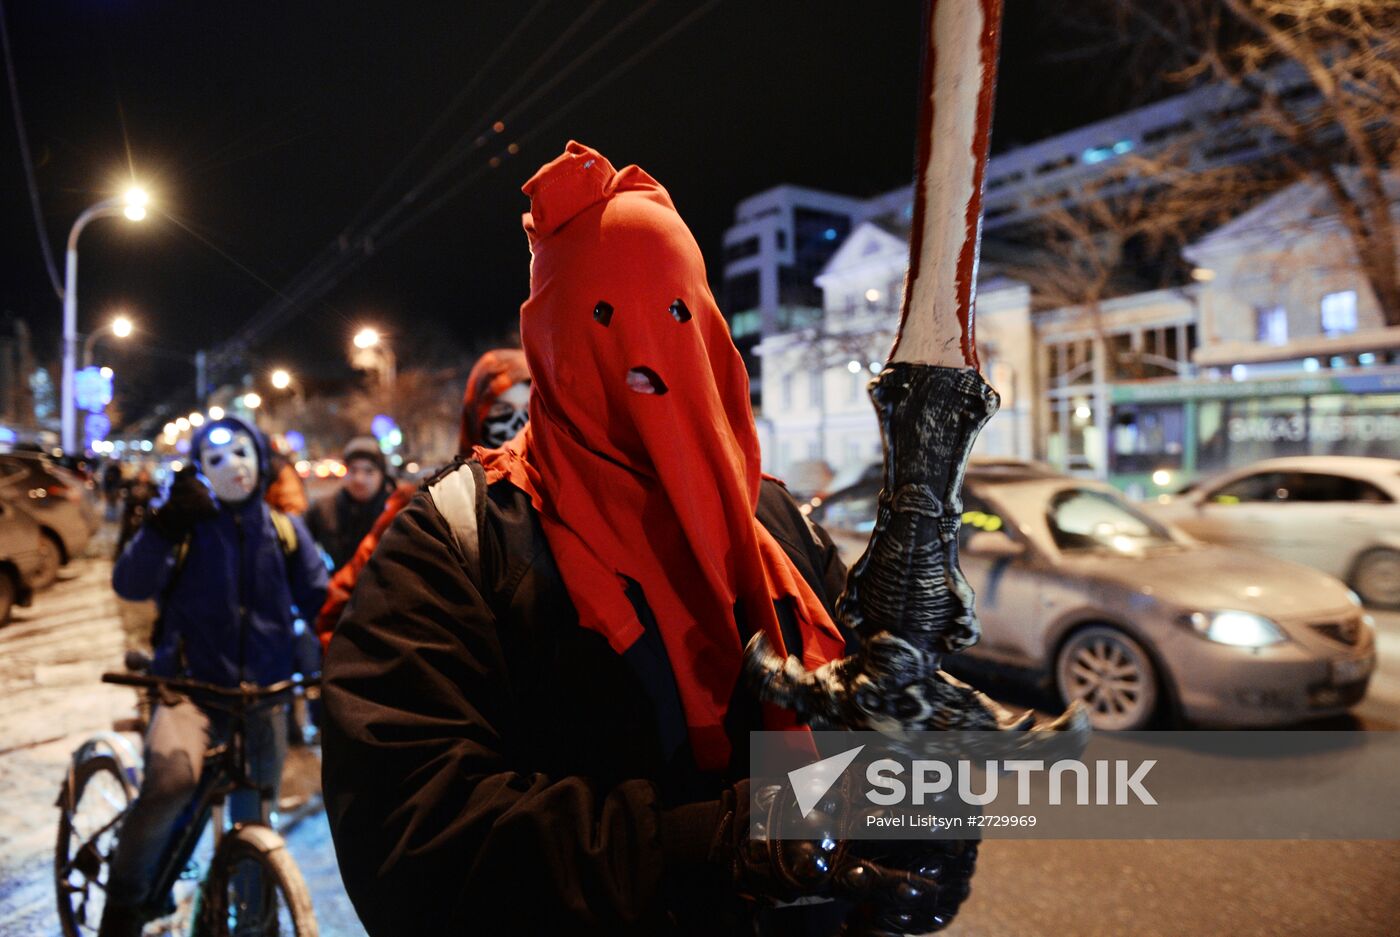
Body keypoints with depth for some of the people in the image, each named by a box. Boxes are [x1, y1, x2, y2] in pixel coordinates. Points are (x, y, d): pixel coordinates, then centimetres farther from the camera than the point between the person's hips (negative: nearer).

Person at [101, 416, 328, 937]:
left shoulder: (283, 530, 5)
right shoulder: (186, 524, -2)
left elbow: (320, 597, 4)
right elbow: (130, 585, -16)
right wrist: (165, 525, -31)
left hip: (262, 695, 3)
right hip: (192, 686, -2)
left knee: (256, 825, 12)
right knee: (171, 780, -30)